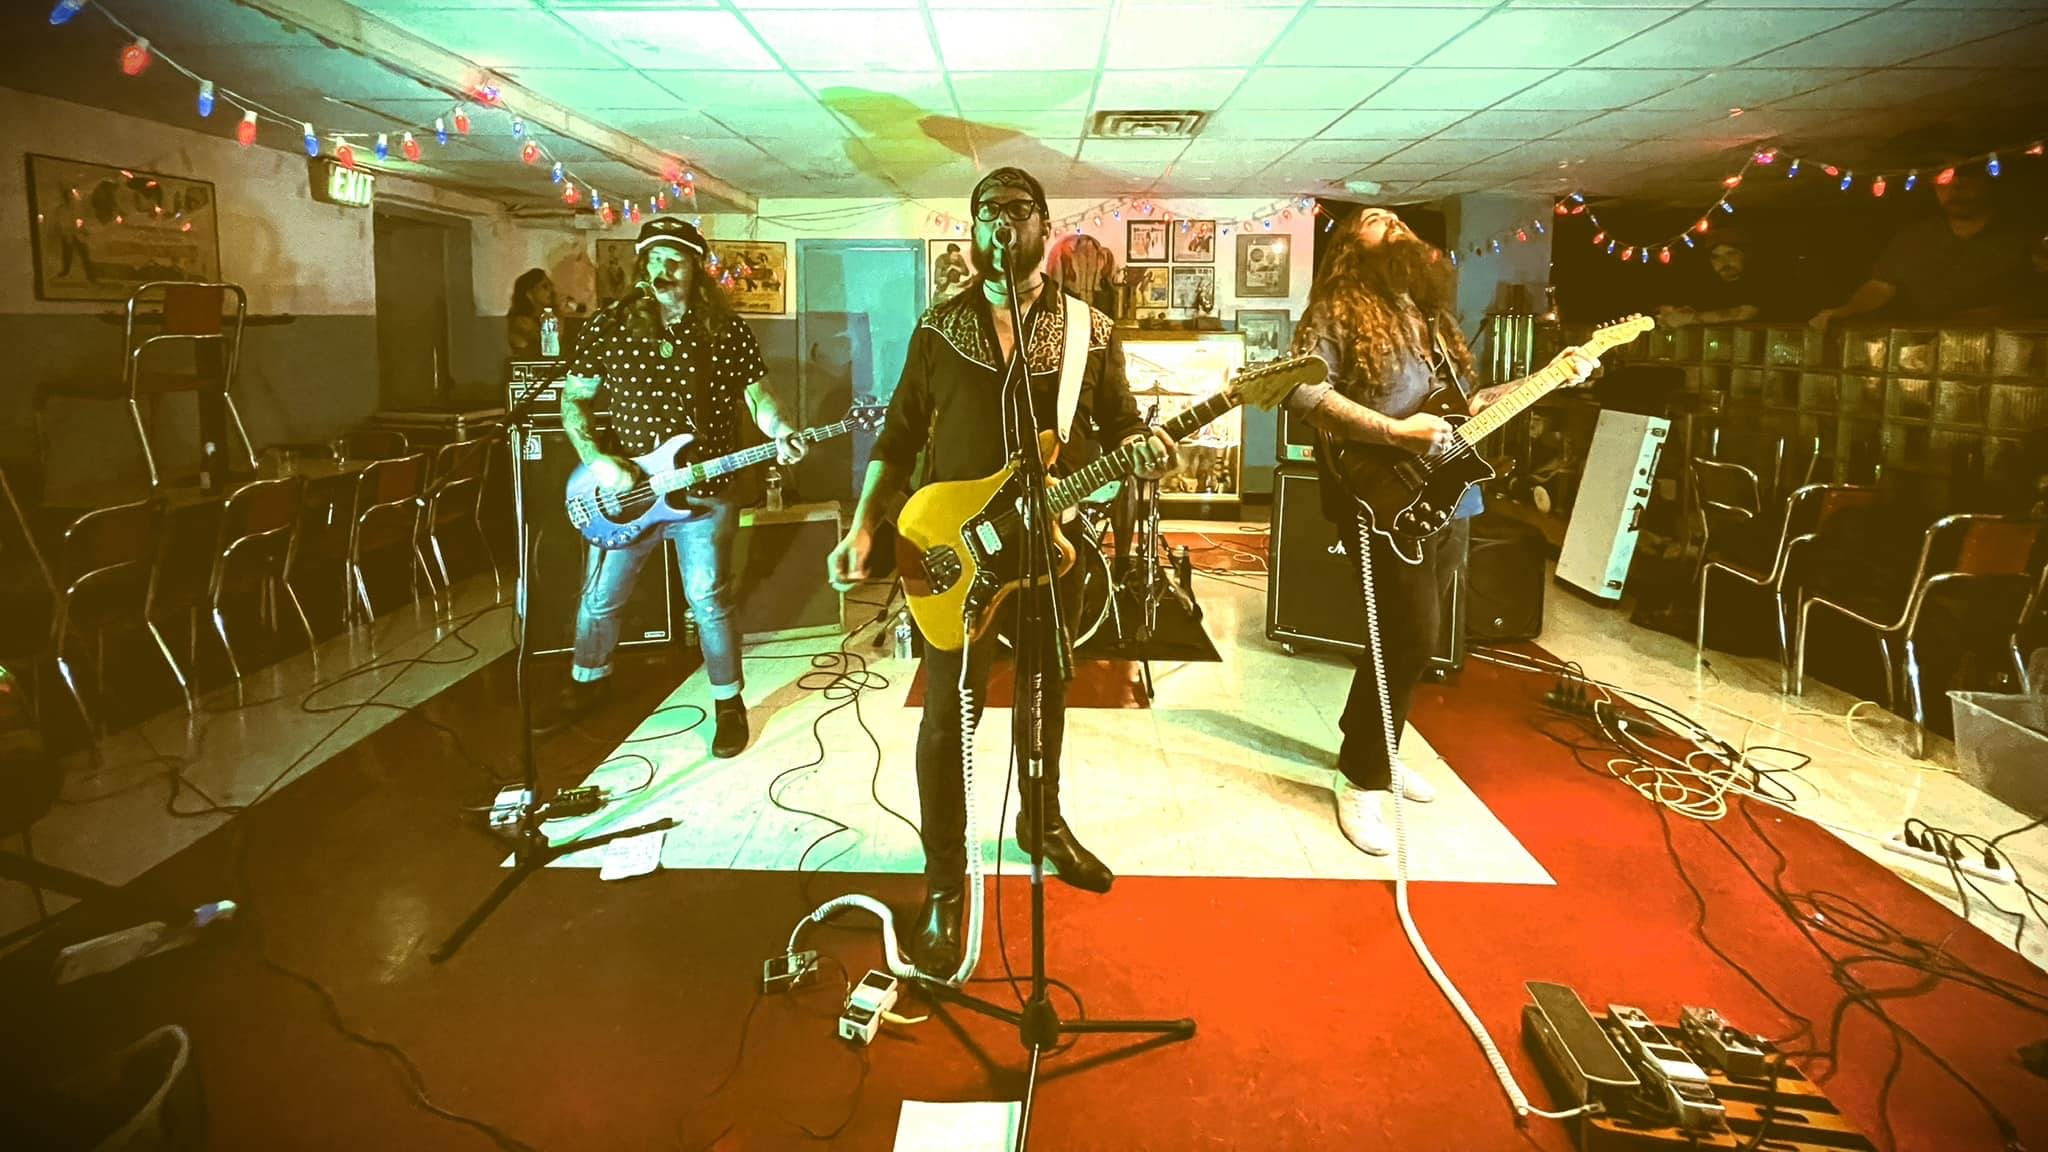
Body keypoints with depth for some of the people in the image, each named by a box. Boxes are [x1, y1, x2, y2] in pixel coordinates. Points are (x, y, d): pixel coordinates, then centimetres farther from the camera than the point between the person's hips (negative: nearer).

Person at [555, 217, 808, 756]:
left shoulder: (726, 329, -2)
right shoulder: (608, 326, 0)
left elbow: (757, 393, 5)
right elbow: (573, 399, 4)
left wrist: (780, 433, -15)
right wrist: (596, 459, -10)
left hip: (703, 493, -2)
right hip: (624, 489, 2)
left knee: (709, 602, 2)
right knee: (599, 597, 13)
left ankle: (728, 703, 19)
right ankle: (586, 682, 39)